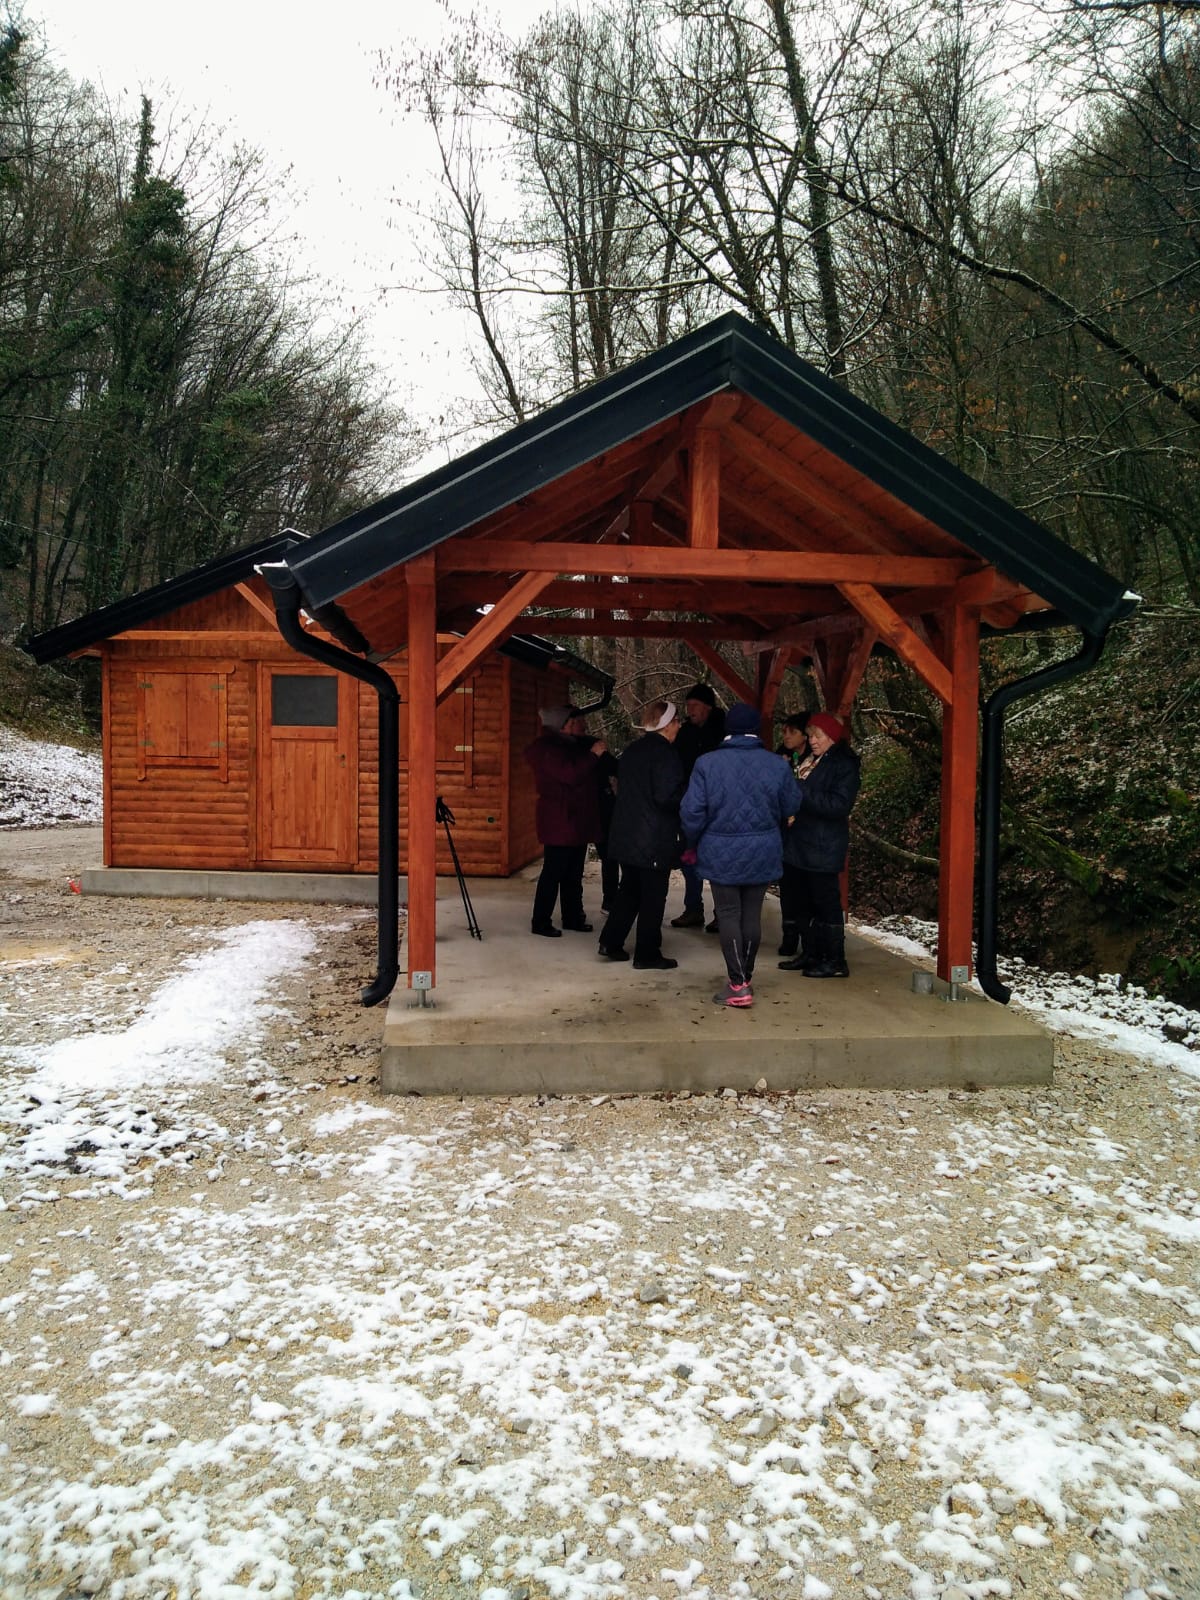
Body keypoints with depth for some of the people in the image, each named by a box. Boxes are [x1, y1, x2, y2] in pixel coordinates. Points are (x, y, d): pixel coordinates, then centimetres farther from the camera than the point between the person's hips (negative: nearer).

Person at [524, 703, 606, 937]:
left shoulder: (569, 745, 18)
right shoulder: (546, 748, -13)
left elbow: (583, 773, 26)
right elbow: (571, 774, -25)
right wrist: (593, 754, -19)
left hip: (577, 821, 10)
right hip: (559, 822, -10)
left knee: (573, 874, 14)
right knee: (553, 872, -7)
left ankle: (573, 917, 22)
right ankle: (540, 922, -1)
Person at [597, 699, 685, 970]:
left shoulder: (632, 750, 10)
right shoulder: (664, 753, -16)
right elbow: (666, 796, -22)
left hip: (627, 834, 8)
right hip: (655, 839, -8)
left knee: (629, 889, 20)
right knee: (653, 896, 2)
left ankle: (611, 941, 19)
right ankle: (647, 956, 9)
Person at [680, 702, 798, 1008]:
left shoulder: (707, 763, -12)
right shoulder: (777, 764, -6)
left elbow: (692, 811, -11)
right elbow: (789, 809, 2)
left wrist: (693, 844, 6)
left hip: (722, 854, -2)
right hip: (763, 853, 2)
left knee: (729, 915, 5)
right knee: (752, 915, 13)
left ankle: (738, 986, 1)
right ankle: (745, 978, 24)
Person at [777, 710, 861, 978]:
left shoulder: (844, 765, -11)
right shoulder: (809, 760, 13)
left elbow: (840, 805, -23)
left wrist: (799, 790, -24)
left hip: (824, 848, -8)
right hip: (802, 843, 9)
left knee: (826, 902, -4)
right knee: (805, 903, 15)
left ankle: (835, 961, 5)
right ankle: (810, 954, 26)